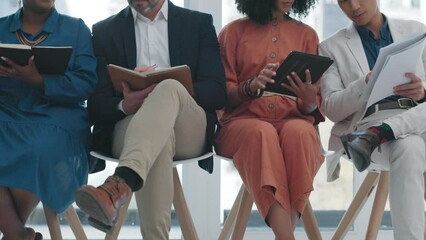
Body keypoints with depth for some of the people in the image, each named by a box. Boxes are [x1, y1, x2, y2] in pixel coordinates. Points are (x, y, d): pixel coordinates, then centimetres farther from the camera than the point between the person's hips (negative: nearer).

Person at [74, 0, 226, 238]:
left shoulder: (200, 24, 15)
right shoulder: (105, 31, 17)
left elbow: (217, 94, 4)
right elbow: (96, 104, 8)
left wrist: (168, 93, -14)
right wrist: (124, 106, -16)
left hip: (189, 131, 0)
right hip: (129, 126, 0)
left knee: (169, 88, -35)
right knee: (160, 132, -37)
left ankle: (119, 185, -57)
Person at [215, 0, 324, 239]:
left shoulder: (306, 34, 16)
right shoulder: (234, 32, 11)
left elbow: (312, 108, 11)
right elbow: (223, 94, 5)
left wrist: (310, 101, -14)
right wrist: (251, 87, -16)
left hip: (294, 120, 1)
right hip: (243, 121, -1)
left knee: (298, 132, -36)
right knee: (262, 134, -37)